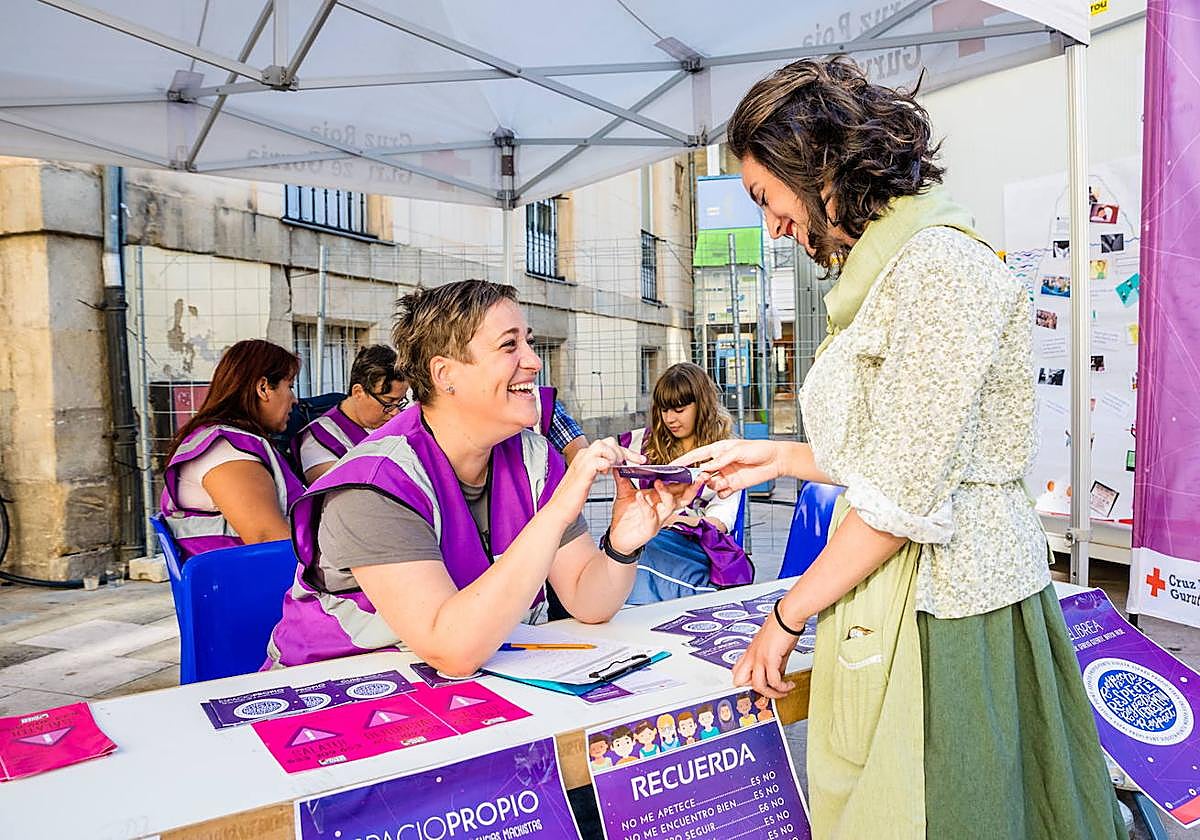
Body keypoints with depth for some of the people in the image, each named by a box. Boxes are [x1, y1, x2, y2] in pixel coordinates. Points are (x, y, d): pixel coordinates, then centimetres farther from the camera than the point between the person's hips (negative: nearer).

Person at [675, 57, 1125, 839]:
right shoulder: (886, 272, 13)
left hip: (944, 602, -9)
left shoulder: (938, 266, -17)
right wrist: (778, 457, 15)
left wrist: (787, 616, -11)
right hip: (896, 593, 9)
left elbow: (906, 491, -20)